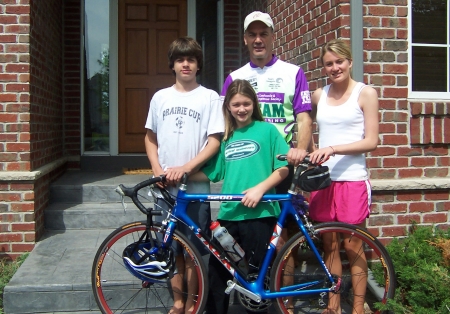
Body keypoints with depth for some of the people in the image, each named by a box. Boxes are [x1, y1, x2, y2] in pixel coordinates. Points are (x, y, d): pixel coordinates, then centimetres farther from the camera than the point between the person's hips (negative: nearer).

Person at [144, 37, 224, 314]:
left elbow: (214, 141, -6)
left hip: (196, 184, -3)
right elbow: (151, 138, 13)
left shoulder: (209, 97, -1)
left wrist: (186, 168, -16)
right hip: (166, 185, 3)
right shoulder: (160, 97, 9)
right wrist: (158, 170, -2)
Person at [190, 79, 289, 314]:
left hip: (259, 213, -4)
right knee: (217, 271, 7)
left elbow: (284, 168, -3)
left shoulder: (267, 130, 2)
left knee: (254, 273, 7)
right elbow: (212, 172, 10)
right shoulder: (225, 137, 13)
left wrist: (260, 188, -15)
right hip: (228, 213, 4)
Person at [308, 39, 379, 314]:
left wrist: (333, 148, -17)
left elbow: (371, 141, -6)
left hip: (352, 179, -3)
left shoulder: (365, 93, -1)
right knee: (330, 246, 10)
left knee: (352, 246, 2)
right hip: (323, 179, 4)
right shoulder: (319, 95, 10)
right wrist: (311, 152, 6)